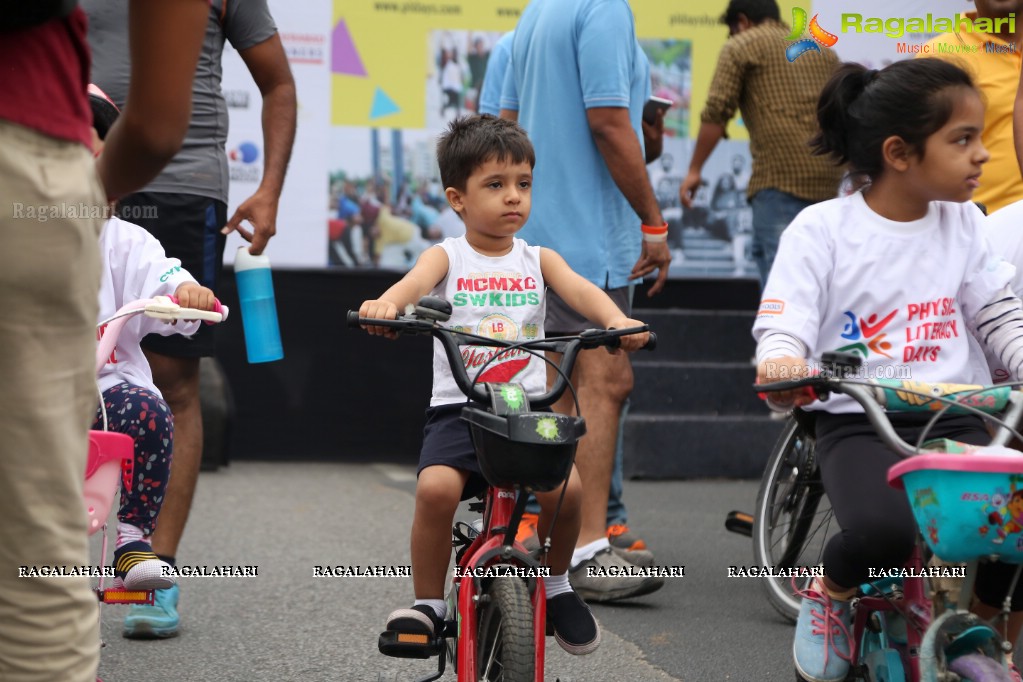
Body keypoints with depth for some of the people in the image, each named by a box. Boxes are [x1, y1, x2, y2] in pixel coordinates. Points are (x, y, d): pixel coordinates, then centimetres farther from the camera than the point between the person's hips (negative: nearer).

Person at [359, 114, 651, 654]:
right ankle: (427, 603, -7)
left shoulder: (537, 260, 12)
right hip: (458, 407, -2)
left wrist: (617, 320, -30)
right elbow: (415, 281, -17)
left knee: (564, 486, -24)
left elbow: (579, 289, -7)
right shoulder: (447, 257, 6)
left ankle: (555, 582, 7)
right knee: (436, 487, -29)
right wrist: (385, 305, -42)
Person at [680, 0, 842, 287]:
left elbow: (716, 113, -3)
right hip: (827, 176, 7)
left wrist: (695, 170, 2)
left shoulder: (742, 46, 6)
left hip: (780, 174, -7)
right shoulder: (823, 49, 24)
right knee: (764, 251, 16)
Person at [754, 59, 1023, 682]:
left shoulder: (963, 223, 9)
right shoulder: (823, 229, -3)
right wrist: (780, 366, -33)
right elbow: (782, 327, -8)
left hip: (957, 420, 4)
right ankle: (833, 597, 3)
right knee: (882, 532, -35)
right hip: (859, 424, -4)